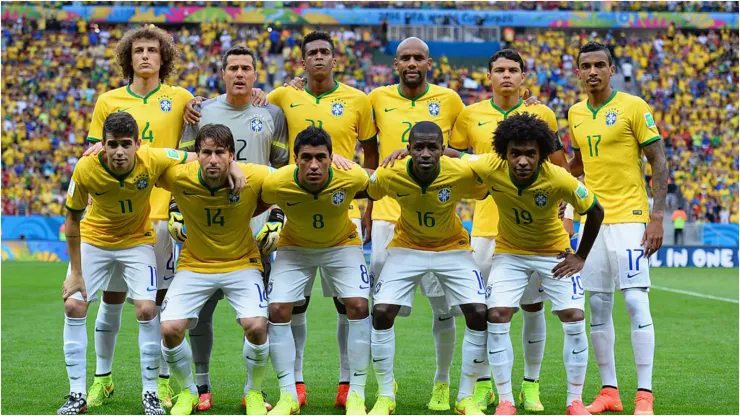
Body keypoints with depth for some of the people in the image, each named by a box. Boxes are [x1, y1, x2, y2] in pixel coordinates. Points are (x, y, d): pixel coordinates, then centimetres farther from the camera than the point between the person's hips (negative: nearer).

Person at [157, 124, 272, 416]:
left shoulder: (254, 178, -22)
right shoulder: (180, 177, -19)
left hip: (241, 263, -1)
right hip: (194, 264, 1)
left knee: (256, 326, -22)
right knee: (170, 329, -16)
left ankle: (254, 391, 9)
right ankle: (188, 391, 16)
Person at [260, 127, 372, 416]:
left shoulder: (352, 177, -32)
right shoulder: (275, 184, -31)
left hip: (342, 244, 0)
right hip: (295, 247, 1)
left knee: (358, 305, -17)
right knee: (278, 309, -12)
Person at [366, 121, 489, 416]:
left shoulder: (463, 174, -27)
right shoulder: (388, 176, -24)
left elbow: (490, 194, -7)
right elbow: (362, 195, -4)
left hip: (452, 248, 0)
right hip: (407, 248, 0)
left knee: (479, 313, -15)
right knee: (381, 312, -15)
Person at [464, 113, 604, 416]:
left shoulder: (560, 180, -30)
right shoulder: (490, 168, -27)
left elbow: (595, 212, -12)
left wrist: (581, 257, -9)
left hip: (554, 252, -1)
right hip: (510, 251, 1)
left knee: (574, 318, -11)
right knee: (496, 317, -15)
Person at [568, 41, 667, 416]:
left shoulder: (633, 107, -6)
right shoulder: (575, 114, 10)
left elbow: (659, 162, -6)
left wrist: (657, 216, -13)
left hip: (628, 217, -6)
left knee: (636, 302, -11)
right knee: (598, 306, 6)